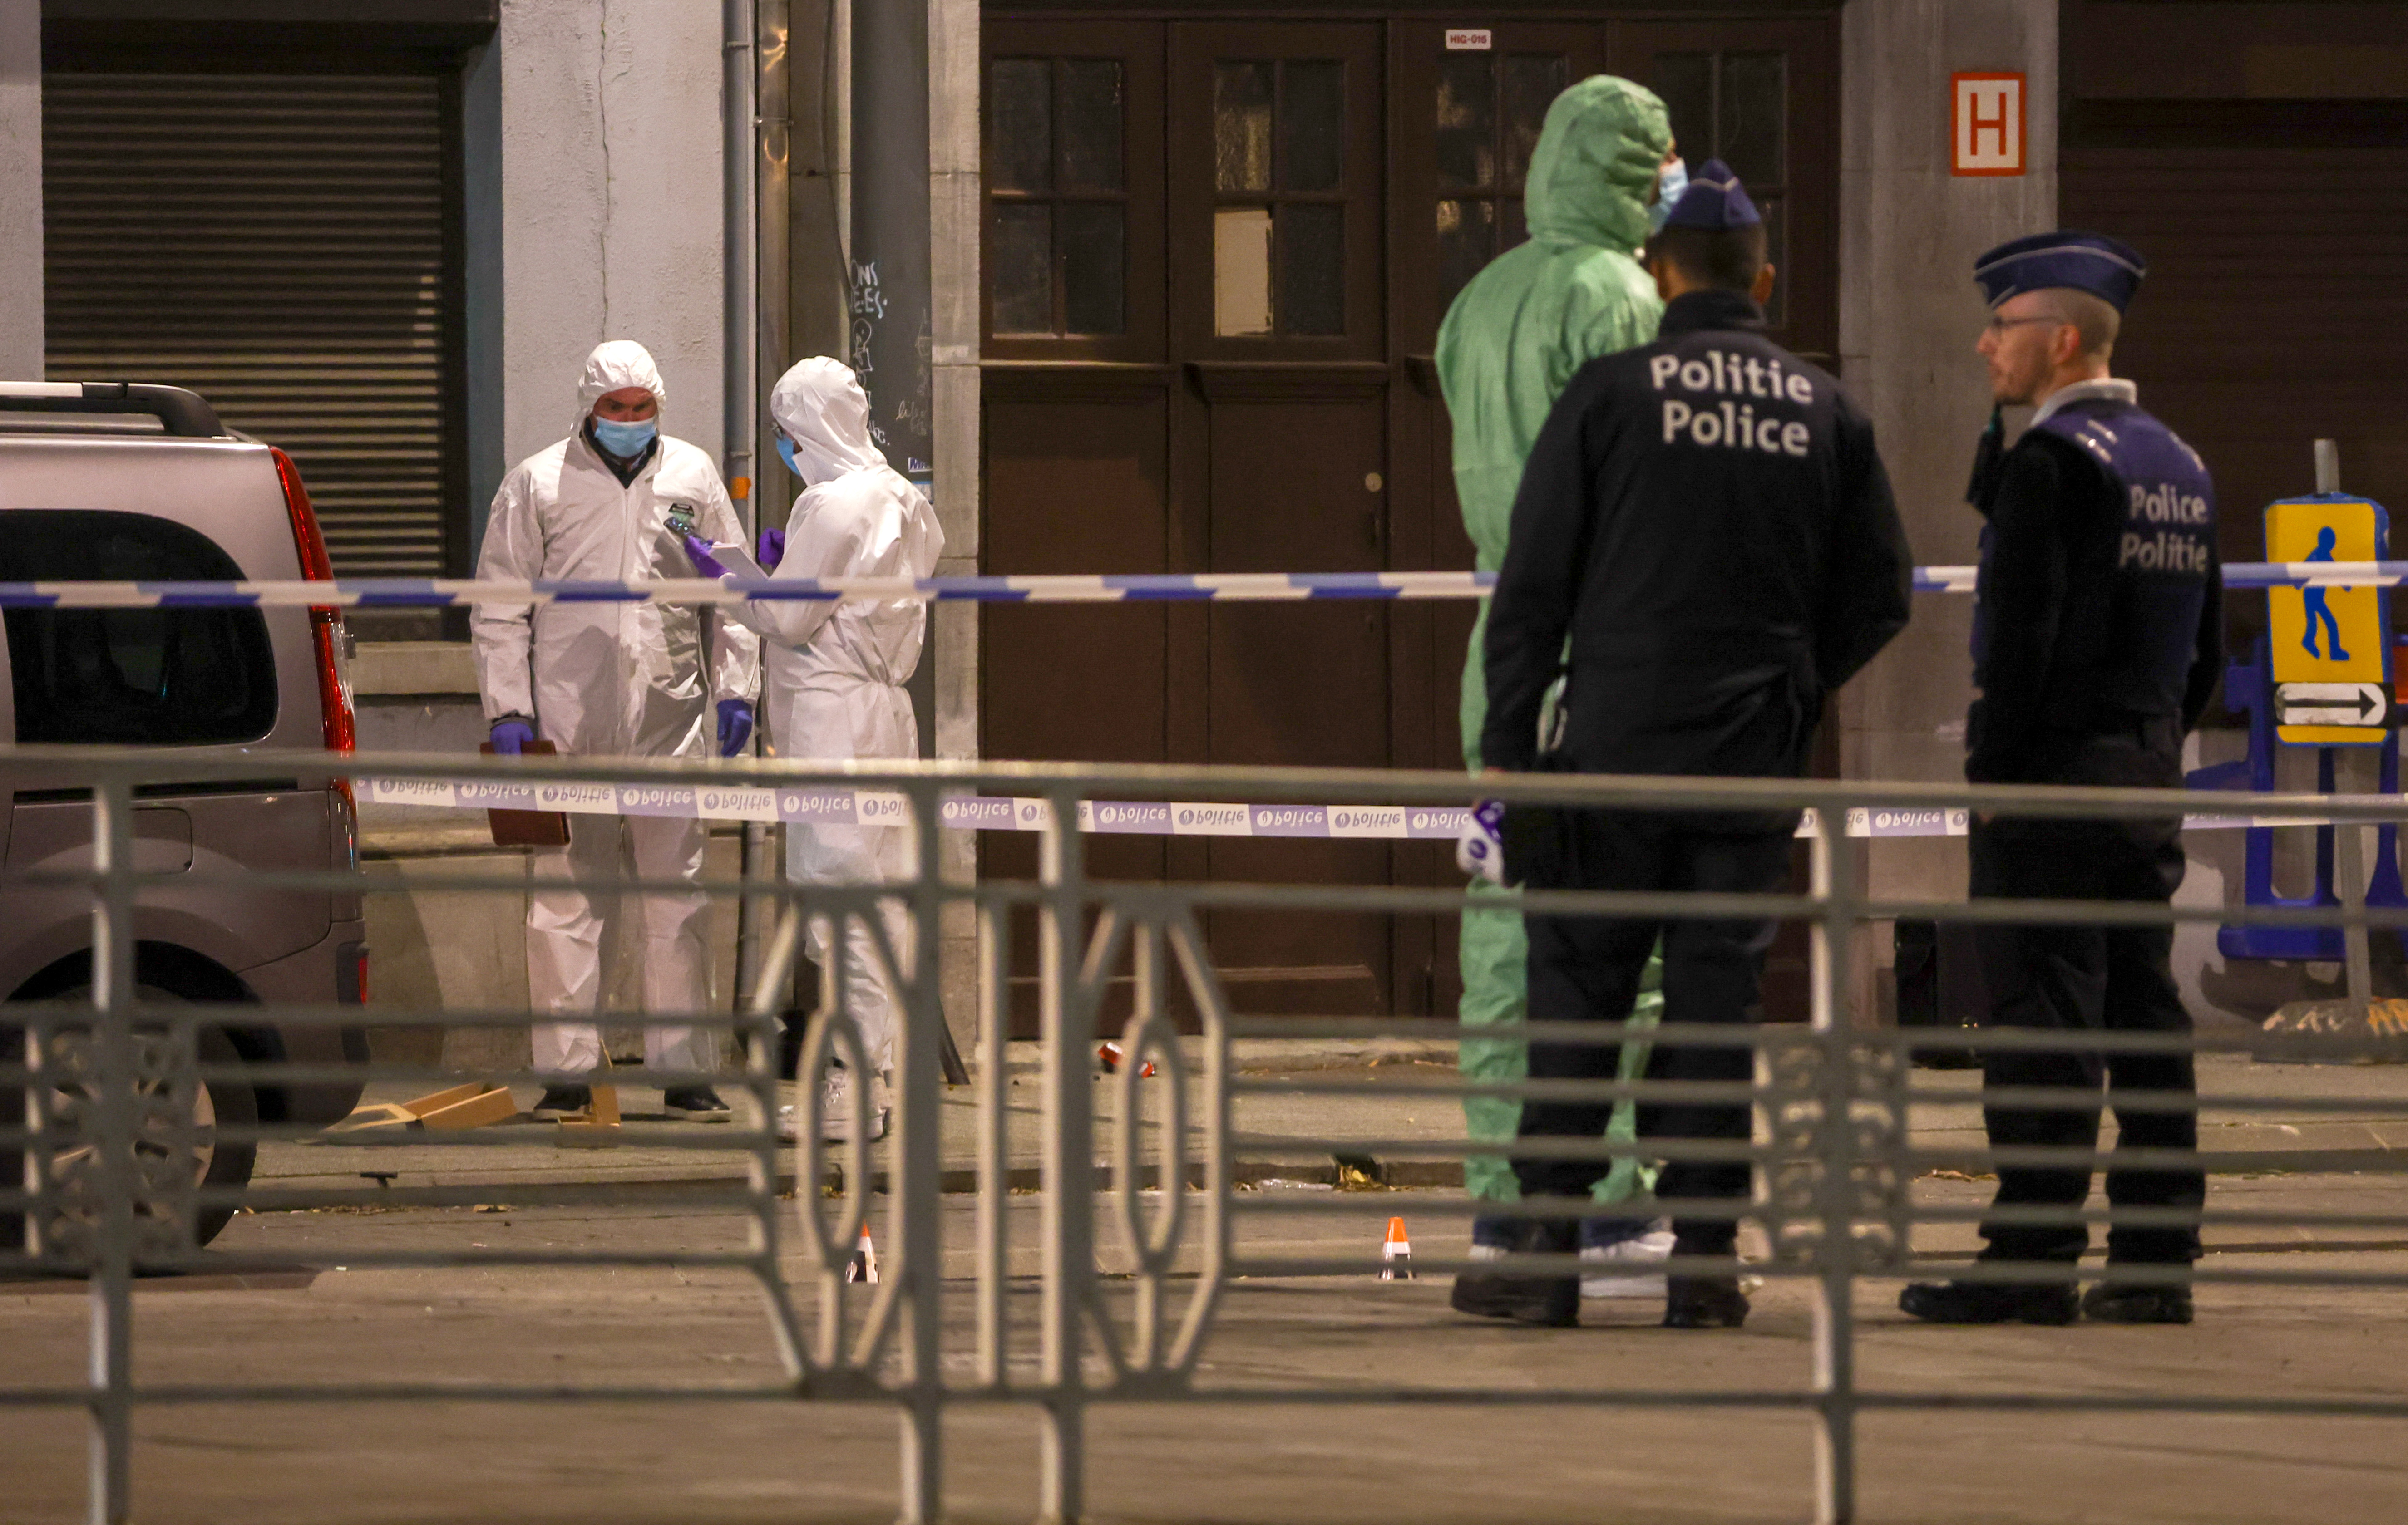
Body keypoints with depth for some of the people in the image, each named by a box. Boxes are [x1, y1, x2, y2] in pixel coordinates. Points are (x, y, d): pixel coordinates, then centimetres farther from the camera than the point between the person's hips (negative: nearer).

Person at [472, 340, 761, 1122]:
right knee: (566, 902, -1)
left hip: (671, 720, 2)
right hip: (568, 725, -2)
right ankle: (567, 1070, 3)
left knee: (678, 900, 2)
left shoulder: (693, 478, 11)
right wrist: (507, 709, -2)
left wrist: (735, 690, 6)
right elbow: (499, 608, 6)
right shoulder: (537, 485, 5)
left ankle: (685, 1069, 6)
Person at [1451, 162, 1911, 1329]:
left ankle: (1545, 1248, 0)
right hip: (1757, 756, 3)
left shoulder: (1610, 394, -3)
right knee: (1717, 1000, 5)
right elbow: (1878, 595, 9)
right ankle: (1705, 1259, 3)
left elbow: (1532, 586, -4)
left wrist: (1507, 741, 1)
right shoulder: (1825, 411, 7)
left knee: (1576, 994, 2)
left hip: (1619, 741, -3)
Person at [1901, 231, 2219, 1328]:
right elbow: (2206, 649, 18)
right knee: (2147, 1021, 8)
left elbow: (2019, 633, -18)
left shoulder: (2048, 462, -13)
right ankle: (2155, 1265, 9)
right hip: (2151, 789, 8)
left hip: (2052, 785, -8)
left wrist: (1990, 774, -11)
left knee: (2044, 1026, -7)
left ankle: (2034, 1264, -7)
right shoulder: (2178, 466, 14)